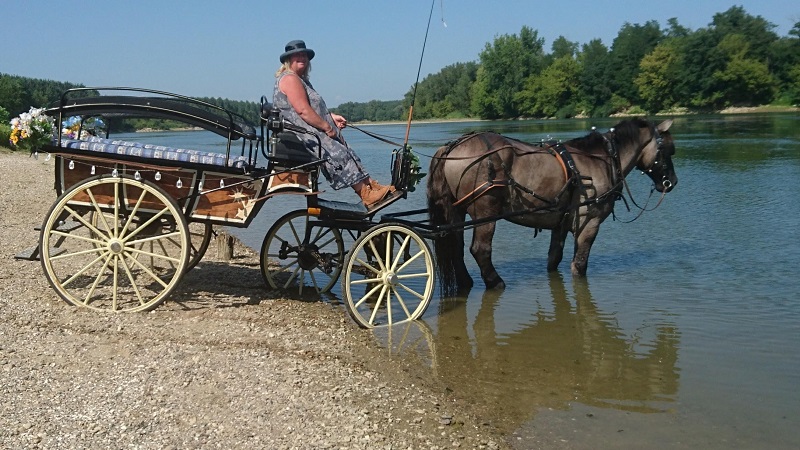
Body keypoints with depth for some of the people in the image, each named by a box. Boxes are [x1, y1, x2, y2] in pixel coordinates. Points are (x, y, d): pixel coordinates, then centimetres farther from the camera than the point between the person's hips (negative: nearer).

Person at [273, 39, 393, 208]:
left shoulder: (301, 80, 24)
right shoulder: (289, 79, -11)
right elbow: (303, 110, -20)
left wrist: (332, 117, 11)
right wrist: (327, 127, -17)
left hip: (313, 132, 11)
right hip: (304, 136, -11)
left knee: (349, 155, 0)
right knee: (339, 155, -21)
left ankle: (373, 185, -6)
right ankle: (367, 195, -22)